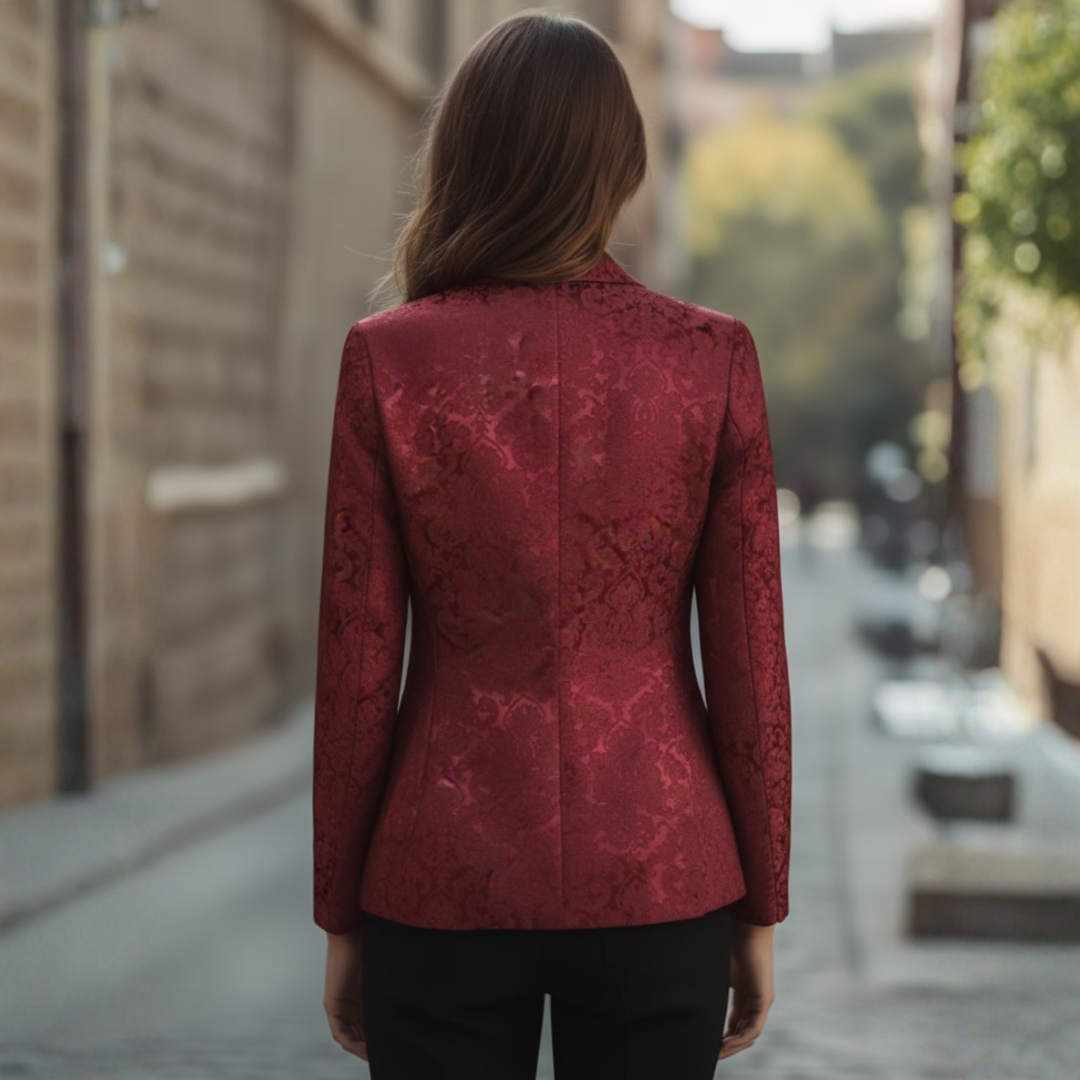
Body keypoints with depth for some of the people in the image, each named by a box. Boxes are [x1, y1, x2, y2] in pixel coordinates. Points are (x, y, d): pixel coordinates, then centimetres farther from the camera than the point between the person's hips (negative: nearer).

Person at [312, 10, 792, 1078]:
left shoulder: (388, 357, -7)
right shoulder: (712, 357, -5)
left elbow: (356, 664, -4)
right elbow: (748, 658, -3)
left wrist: (340, 914, 6)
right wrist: (760, 908, 7)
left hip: (441, 884, 0)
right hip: (656, 879, 1)